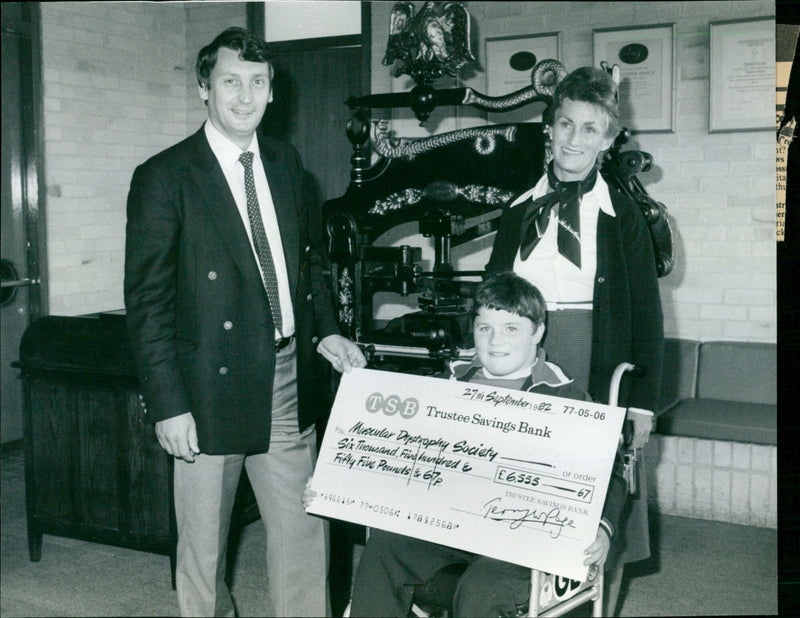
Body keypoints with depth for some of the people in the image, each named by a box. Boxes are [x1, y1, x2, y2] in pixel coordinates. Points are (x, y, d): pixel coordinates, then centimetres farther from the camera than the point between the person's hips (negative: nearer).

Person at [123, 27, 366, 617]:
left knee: (304, 534, 10)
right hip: (212, 389, -4)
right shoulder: (163, 177, -9)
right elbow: (148, 301, -10)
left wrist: (326, 331, 5)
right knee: (203, 545, 11)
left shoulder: (285, 162, 9)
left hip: (289, 382, 5)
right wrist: (168, 405, -14)